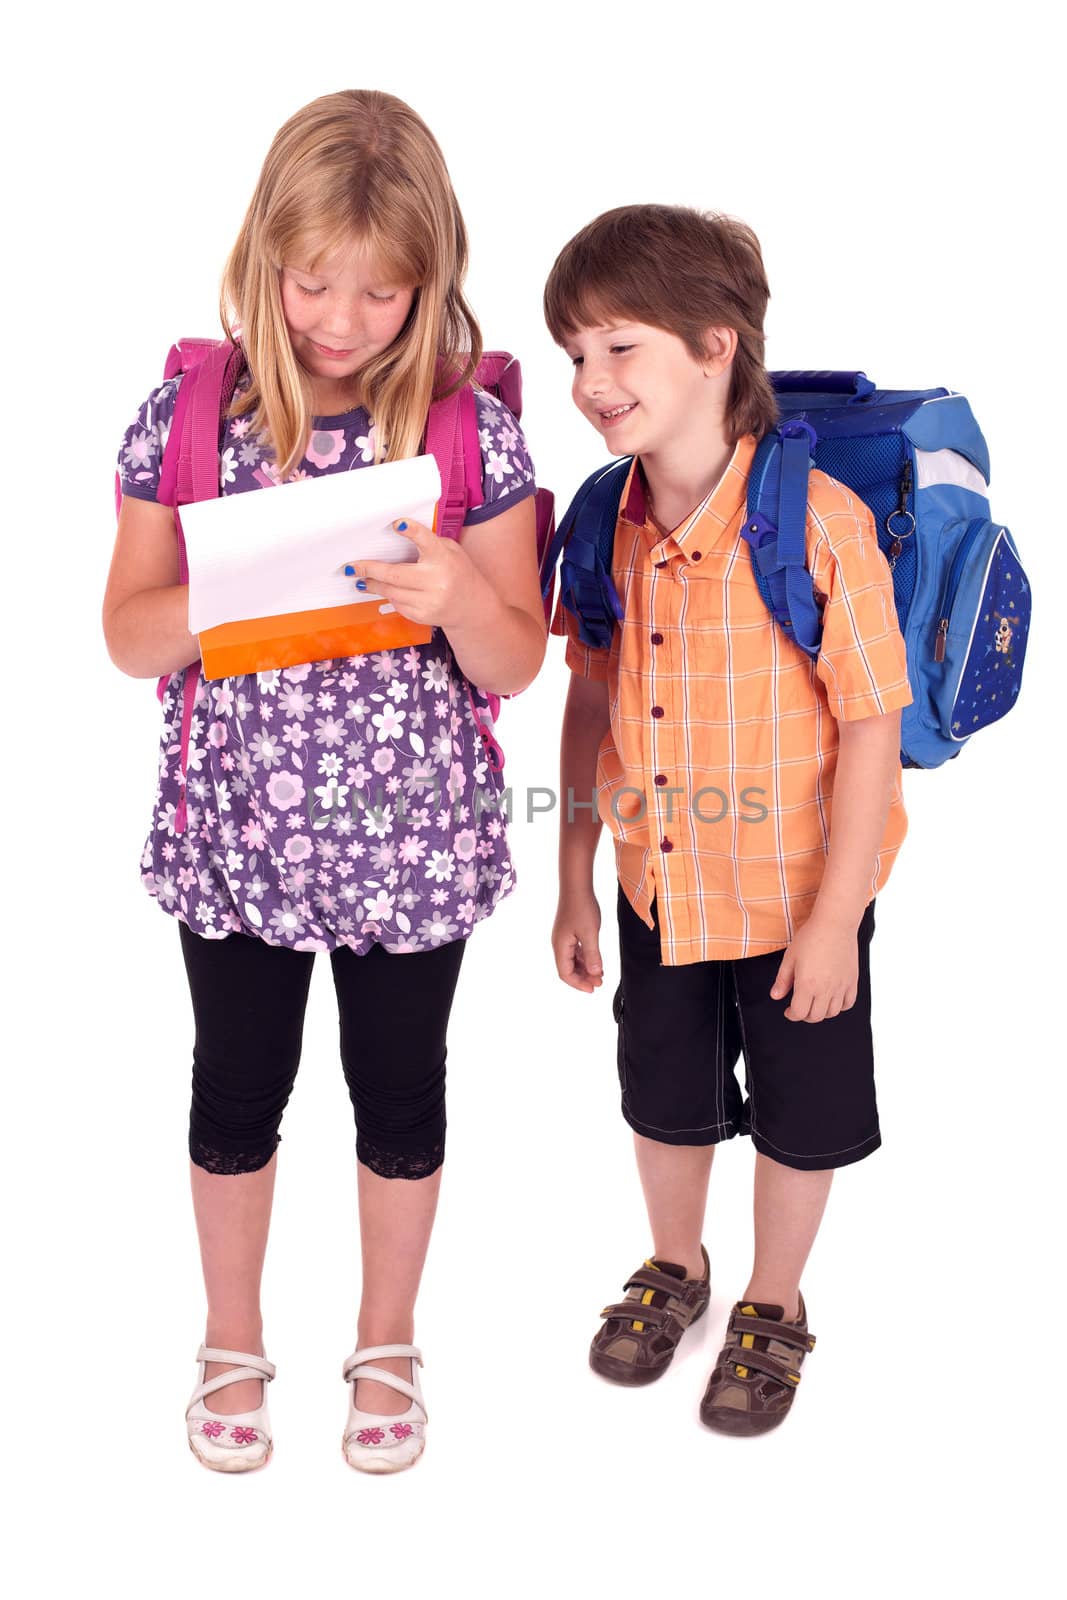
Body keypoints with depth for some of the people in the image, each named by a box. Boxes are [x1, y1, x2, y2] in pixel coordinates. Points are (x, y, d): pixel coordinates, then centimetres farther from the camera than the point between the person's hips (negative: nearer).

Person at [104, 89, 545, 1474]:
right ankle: (234, 1341, 41)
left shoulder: (474, 435, -9)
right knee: (237, 1088, 17)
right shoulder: (186, 419, -7)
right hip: (237, 831, 1)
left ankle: (387, 1342, 40)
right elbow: (130, 637, -4)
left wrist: (459, 593, -27)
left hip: (411, 838, 0)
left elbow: (514, 666, -6)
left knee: (399, 1089, 16)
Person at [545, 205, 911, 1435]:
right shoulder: (607, 525, -7)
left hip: (794, 896, -4)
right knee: (665, 1101, 23)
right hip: (656, 889, 5)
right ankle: (675, 1268, 50)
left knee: (796, 1118, 16)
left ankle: (775, 1308, 41)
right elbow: (592, 706, 4)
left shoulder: (819, 523, -24)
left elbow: (872, 728, -19)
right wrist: (574, 882, 7)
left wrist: (834, 918, -17)